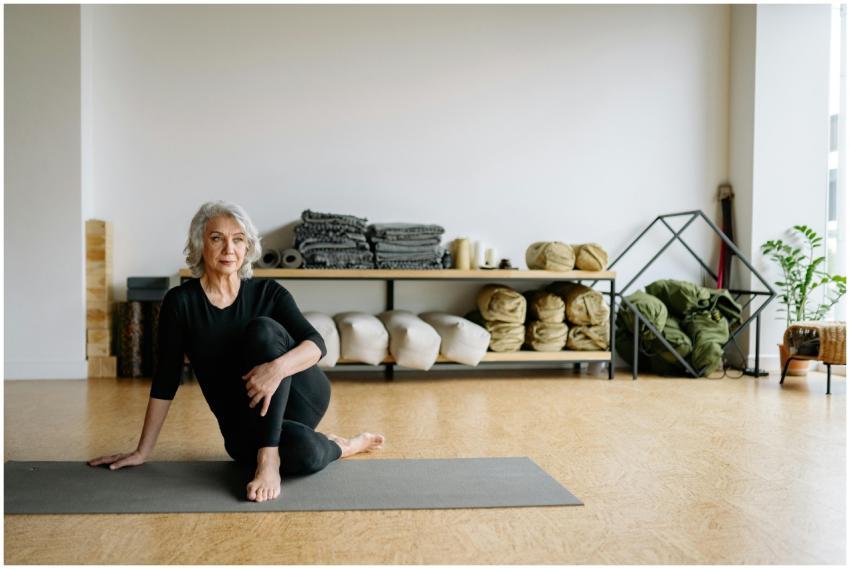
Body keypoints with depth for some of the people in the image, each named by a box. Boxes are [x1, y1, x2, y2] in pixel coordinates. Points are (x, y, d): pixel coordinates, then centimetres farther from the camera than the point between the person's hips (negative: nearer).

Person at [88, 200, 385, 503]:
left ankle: (269, 458, -24)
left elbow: (316, 344, -18)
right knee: (304, 451, -36)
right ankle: (339, 446, 2)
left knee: (263, 330, -28)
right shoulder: (180, 301, -8)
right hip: (247, 423, -1)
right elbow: (166, 378, -4)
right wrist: (142, 451, -3)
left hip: (302, 398, 1)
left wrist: (278, 367, -39)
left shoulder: (268, 292, -6)